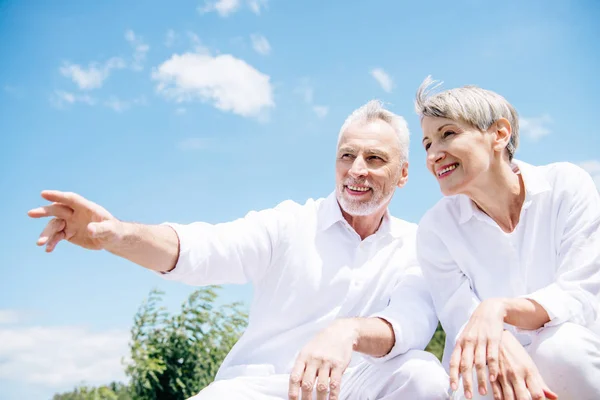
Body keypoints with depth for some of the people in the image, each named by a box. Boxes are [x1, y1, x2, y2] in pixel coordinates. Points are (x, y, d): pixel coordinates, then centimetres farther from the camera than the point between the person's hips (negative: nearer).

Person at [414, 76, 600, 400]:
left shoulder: (567, 185, -6)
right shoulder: (435, 228, -3)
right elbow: (461, 322, -8)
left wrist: (499, 307, -30)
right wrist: (500, 345, -32)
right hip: (488, 373, 0)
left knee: (564, 346, -32)